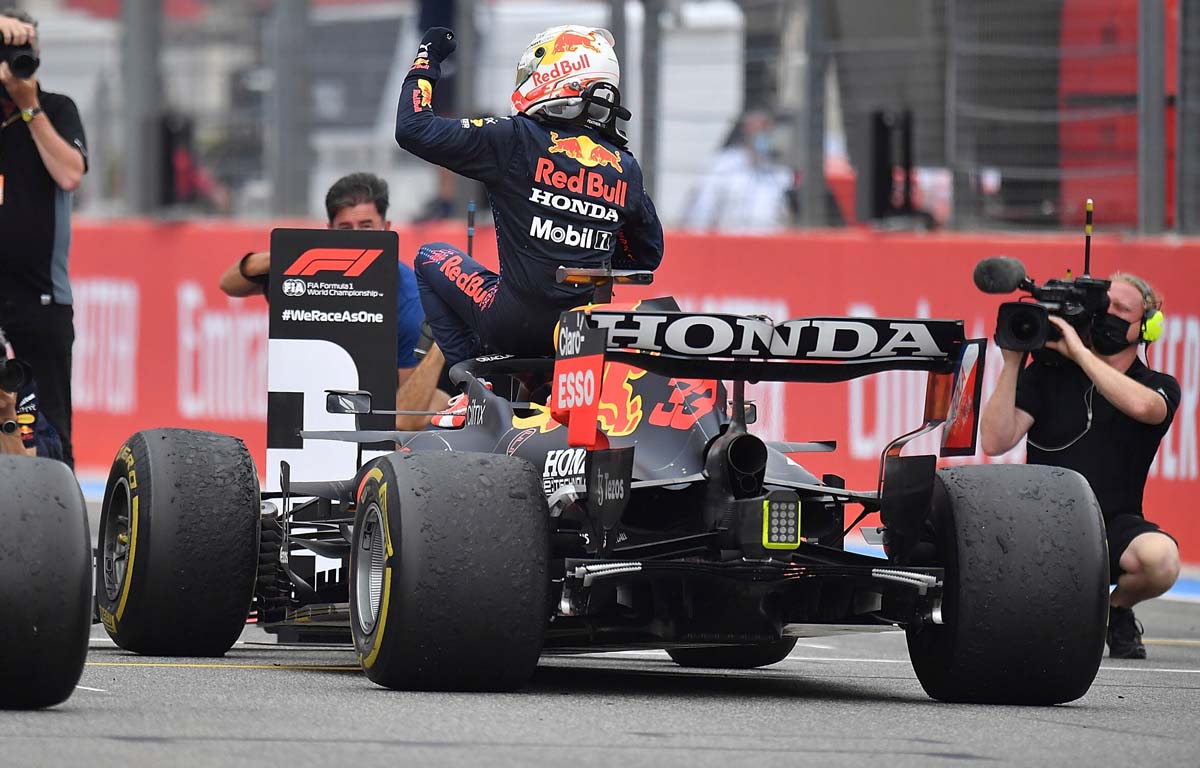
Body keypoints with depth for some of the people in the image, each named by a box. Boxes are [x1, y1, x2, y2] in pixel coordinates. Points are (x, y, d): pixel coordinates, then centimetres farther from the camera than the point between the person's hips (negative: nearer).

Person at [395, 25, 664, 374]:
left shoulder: (516, 140, -10)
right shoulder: (625, 167, 6)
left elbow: (415, 130, -9)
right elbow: (648, 254, 18)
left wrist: (425, 63, 7)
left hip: (517, 325, -6)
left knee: (430, 256, 21)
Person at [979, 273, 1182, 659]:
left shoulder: (1158, 387, 4)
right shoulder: (1047, 375, 5)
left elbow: (1141, 406, -24)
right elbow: (995, 442, -6)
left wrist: (1080, 352, -20)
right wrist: (1011, 363, -11)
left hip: (1113, 525, 0)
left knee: (1161, 558, -36)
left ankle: (1117, 609, 4)